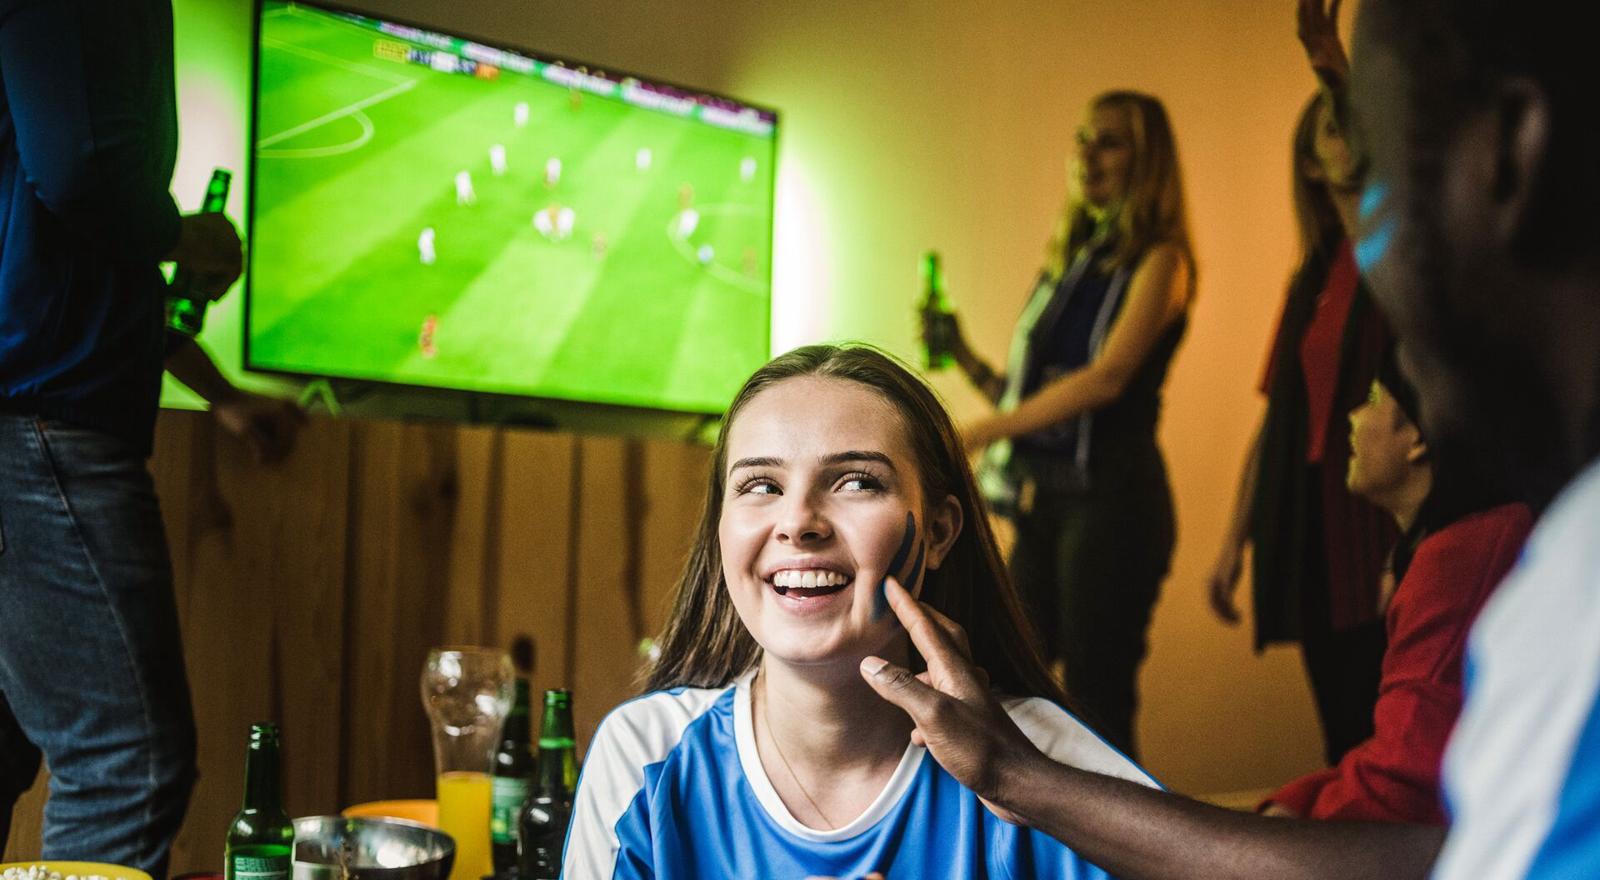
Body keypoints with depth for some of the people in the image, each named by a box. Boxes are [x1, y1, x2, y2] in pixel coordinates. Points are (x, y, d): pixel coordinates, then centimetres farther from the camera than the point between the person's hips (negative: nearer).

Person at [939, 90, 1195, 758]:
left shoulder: (1158, 260, -2)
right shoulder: (1069, 259, 19)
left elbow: (1108, 376, -15)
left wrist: (985, 431, -17)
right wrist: (965, 358, 1)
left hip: (1110, 496, -7)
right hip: (1044, 499, 7)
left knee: (1096, 698, -6)